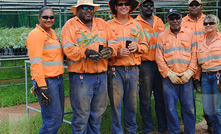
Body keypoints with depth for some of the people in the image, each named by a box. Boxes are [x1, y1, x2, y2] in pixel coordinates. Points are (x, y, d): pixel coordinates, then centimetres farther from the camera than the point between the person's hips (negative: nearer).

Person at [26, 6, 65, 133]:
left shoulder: (52, 33, 16)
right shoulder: (36, 34, -10)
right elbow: (36, 63, -17)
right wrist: (42, 87, -22)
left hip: (58, 79, 9)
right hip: (46, 81, -9)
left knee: (59, 117, 12)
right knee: (53, 119, -9)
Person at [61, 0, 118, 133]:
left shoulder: (102, 23, 16)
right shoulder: (70, 25, 0)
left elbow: (113, 41, 12)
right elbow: (68, 49, -11)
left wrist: (110, 49, -11)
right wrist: (86, 52, -26)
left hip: (101, 75, 5)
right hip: (80, 76, -5)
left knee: (98, 112, 15)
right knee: (81, 115, -2)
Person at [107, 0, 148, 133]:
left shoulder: (137, 25, 14)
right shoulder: (108, 25, 4)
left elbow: (145, 46, 15)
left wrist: (137, 46, -6)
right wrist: (116, 53, -16)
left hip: (133, 70, 3)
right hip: (116, 70, -3)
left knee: (132, 103, 9)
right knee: (116, 103, -1)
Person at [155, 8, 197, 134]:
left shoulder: (190, 34, 10)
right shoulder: (162, 36, 8)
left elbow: (194, 54, 6)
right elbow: (159, 58, 3)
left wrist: (190, 72, -5)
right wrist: (169, 74, -6)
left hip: (186, 77, 0)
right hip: (169, 78, 0)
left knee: (189, 108, 2)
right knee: (171, 108, 2)